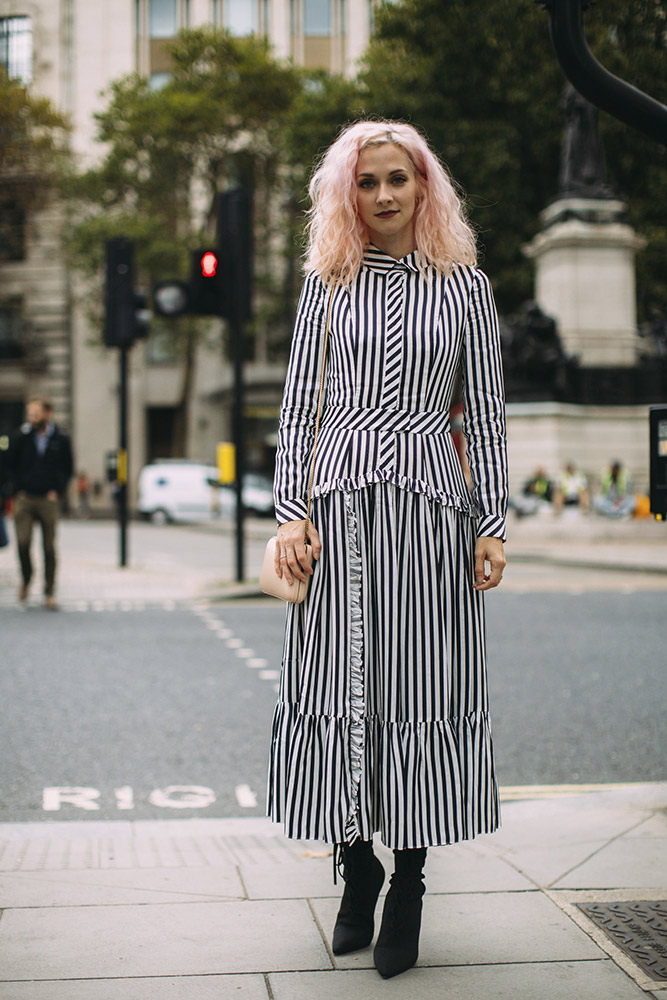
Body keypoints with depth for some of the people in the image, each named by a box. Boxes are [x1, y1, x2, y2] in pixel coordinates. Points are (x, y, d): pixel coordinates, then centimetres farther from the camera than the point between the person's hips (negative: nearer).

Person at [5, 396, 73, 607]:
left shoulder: (61, 440, 3)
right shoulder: (20, 437, 3)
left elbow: (67, 469, 10)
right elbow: (11, 465, 11)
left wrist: (57, 492, -1)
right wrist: (18, 490, 1)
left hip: (48, 500, 0)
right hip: (24, 499, 0)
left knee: (49, 548, 1)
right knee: (23, 542, -10)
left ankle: (49, 591, 9)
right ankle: (26, 578, 17)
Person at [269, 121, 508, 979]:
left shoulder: (464, 285, 8)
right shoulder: (328, 283, 10)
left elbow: (486, 414, 7)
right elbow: (296, 405, 8)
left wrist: (493, 524, 0)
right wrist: (291, 512, -3)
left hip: (430, 499, -1)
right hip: (342, 502, 1)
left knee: (422, 687, -1)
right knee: (339, 684, 1)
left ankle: (407, 887, 11)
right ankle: (356, 869, 18)